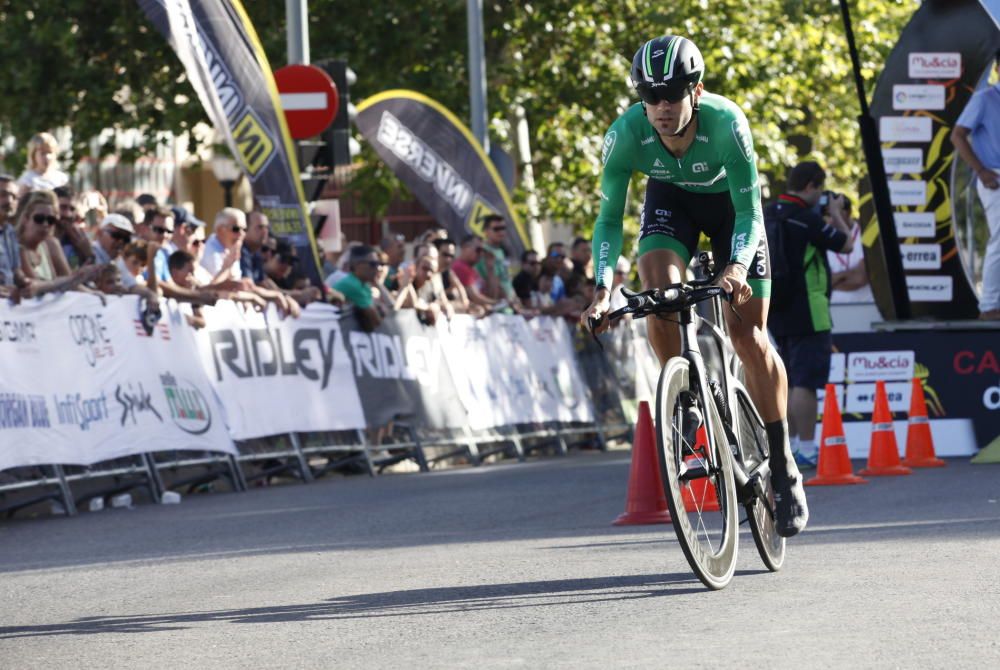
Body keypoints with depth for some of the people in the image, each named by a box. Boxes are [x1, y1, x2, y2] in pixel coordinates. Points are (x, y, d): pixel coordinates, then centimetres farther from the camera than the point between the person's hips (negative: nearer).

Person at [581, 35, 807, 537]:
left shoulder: (726, 123, -37)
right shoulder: (626, 134, -31)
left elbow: (750, 211, -31)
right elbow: (610, 217, -22)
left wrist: (738, 265, -50)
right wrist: (603, 289, -36)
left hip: (730, 201, -2)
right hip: (671, 200, 2)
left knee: (748, 335, -8)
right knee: (658, 290, -29)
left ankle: (783, 470, 4)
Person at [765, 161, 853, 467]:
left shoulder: (768, 215, 8)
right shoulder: (806, 218, -16)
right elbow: (846, 244, -7)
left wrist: (831, 217, 21)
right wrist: (836, 214, 8)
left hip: (778, 313, 8)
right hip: (807, 313, -8)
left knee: (790, 382, 15)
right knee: (806, 383, -7)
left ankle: (790, 446, 18)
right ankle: (807, 449, -8)